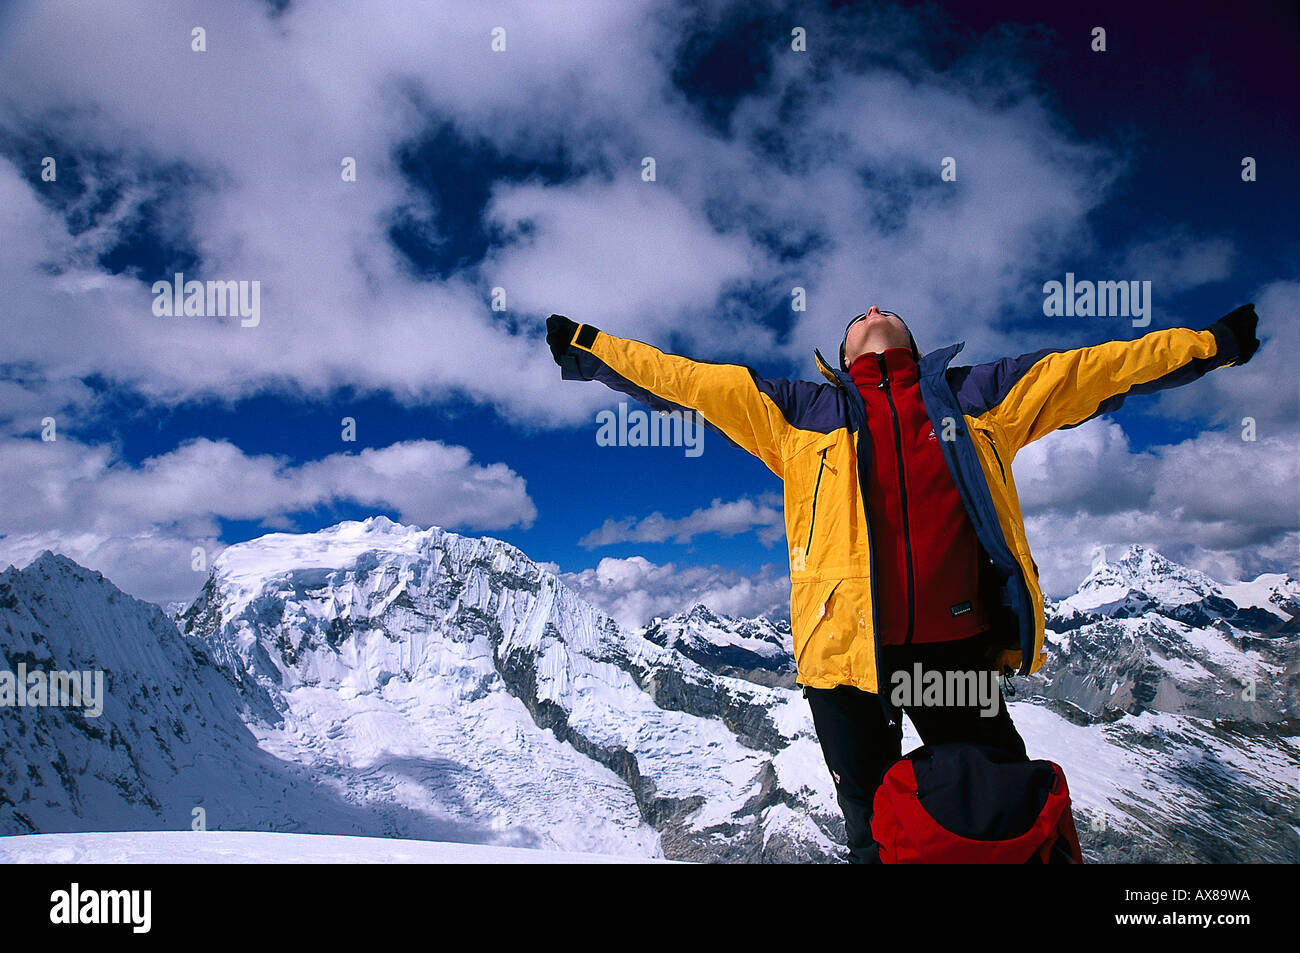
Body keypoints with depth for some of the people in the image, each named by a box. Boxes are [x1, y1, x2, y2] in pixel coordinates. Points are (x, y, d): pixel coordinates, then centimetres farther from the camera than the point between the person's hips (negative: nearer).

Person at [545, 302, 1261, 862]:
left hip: (959, 649, 1)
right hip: (848, 652, 0)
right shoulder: (800, 410, 11)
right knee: (876, 835, 13)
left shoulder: (974, 395, 13)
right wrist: (587, 349, 8)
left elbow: (1092, 369, 15)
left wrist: (1214, 341, 15)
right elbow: (689, 379, 10)